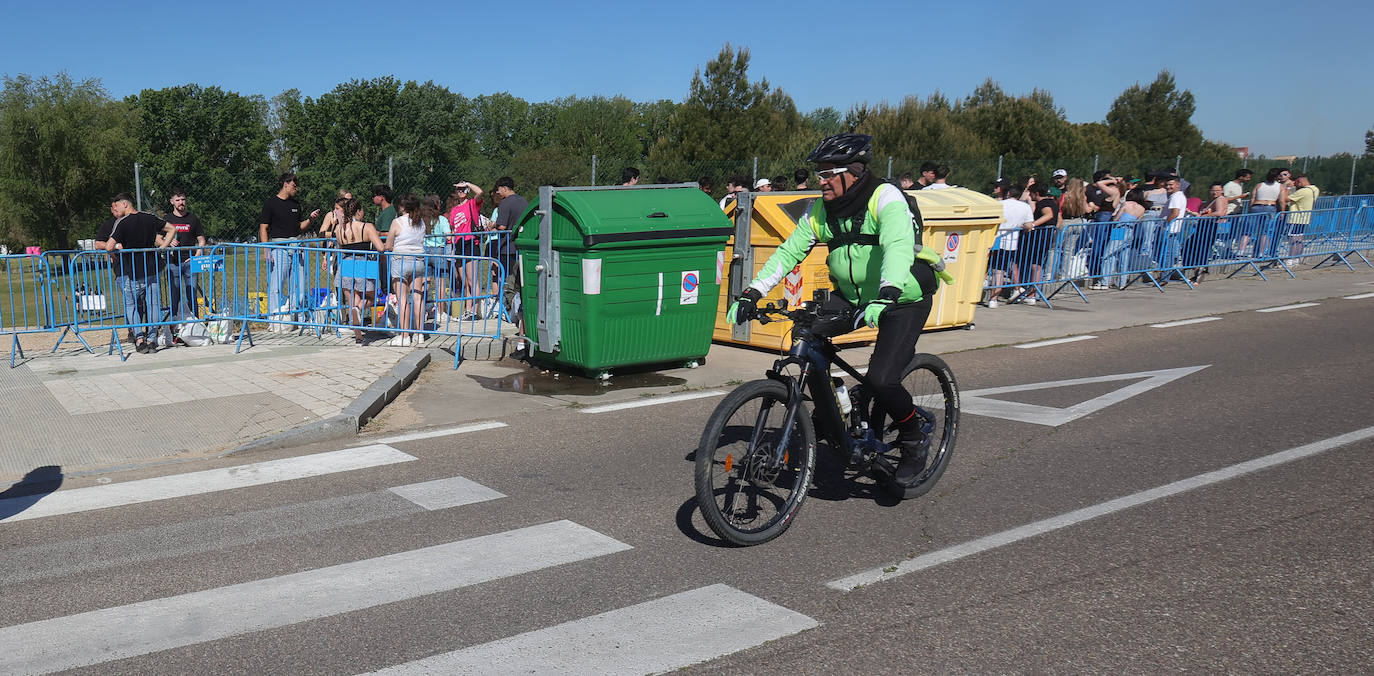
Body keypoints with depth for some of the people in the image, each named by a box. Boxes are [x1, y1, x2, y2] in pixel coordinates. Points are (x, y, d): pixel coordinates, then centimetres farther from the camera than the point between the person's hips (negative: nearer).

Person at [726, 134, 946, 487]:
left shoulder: (886, 198, -20)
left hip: (904, 299, -6)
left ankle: (914, 442, 8)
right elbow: (789, 251, -4)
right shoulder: (821, 210, -1)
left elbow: (899, 246, -36)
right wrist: (752, 293, -15)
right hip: (853, 296, 6)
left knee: (881, 378, -21)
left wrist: (887, 295, -52)